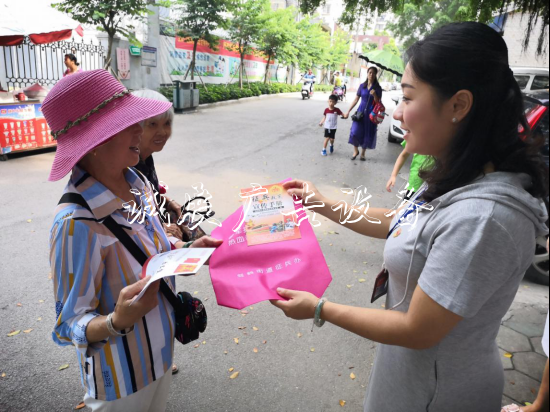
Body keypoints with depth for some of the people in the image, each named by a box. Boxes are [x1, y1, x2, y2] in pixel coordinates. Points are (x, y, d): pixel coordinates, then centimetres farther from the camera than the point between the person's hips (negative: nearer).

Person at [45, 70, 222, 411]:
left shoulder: (138, 185, -8)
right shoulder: (78, 221, -30)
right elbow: (71, 324, -20)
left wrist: (189, 253, -7)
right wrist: (118, 321, -39)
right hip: (121, 378, -6)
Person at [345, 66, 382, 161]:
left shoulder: (377, 88, -2)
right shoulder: (362, 86, 4)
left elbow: (378, 103, -4)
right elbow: (356, 99, 9)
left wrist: (374, 95, -23)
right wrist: (348, 111, 7)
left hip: (371, 114, -1)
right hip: (361, 111, 1)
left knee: (368, 134, 5)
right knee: (355, 132, -11)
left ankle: (363, 153, 24)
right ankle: (355, 151, 13)